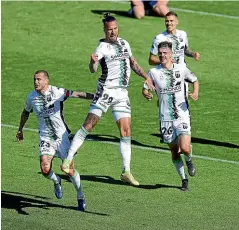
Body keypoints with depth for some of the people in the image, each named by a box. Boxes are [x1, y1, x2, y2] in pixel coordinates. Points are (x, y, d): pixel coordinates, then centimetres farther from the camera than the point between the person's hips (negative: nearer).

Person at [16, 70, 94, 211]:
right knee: (45, 170, -16)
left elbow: (78, 94, -9)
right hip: (45, 138, 2)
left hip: (61, 136, -2)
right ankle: (56, 181, 20)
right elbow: (26, 112, 20)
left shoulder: (57, 92, -11)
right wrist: (20, 129, 29)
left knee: (69, 169, -6)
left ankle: (81, 197, 16)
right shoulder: (32, 97, 1)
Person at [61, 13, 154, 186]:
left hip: (122, 94, 6)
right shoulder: (103, 47, -9)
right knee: (89, 125, -12)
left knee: (126, 131, 1)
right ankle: (68, 160, -7)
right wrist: (93, 62, -46)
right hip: (105, 91, -6)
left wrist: (146, 77, 19)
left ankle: (126, 172, 5)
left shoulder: (124, 43, 12)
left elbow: (133, 63, 27)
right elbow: (93, 70, -25)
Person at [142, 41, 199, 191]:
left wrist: (196, 93, -4)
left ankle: (189, 161, 21)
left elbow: (195, 80, 15)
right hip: (166, 118, 1)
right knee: (174, 151, 6)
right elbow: (145, 89, 7)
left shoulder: (181, 69, 0)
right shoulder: (154, 72, 0)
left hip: (182, 115, -1)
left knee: (185, 148, -15)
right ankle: (184, 178, 25)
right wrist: (146, 94, -16)